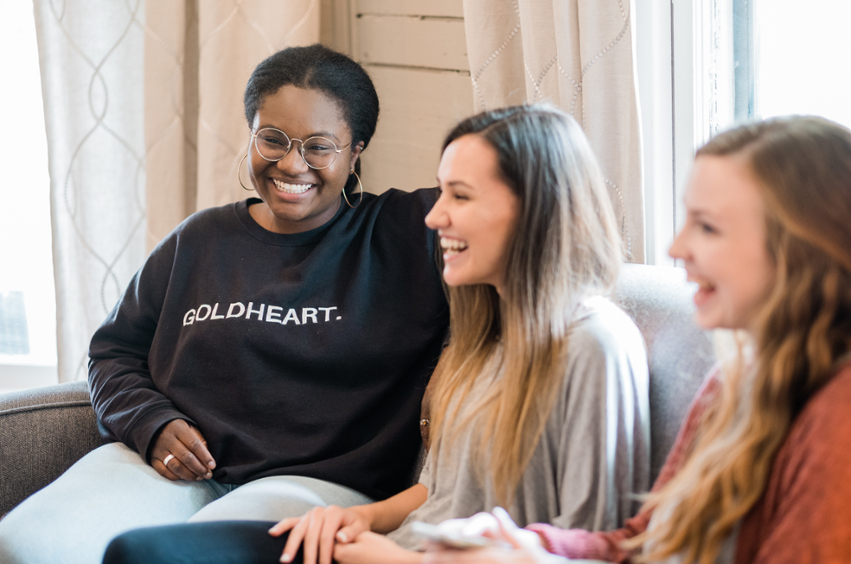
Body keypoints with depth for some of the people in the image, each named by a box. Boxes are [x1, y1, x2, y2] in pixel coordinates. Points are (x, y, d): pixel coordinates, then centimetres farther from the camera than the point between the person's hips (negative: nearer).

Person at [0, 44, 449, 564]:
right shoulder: (202, 240, 17)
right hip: (177, 466, 4)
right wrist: (152, 424, 4)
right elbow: (115, 352, 21)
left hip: (320, 478, -4)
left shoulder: (404, 235, 7)